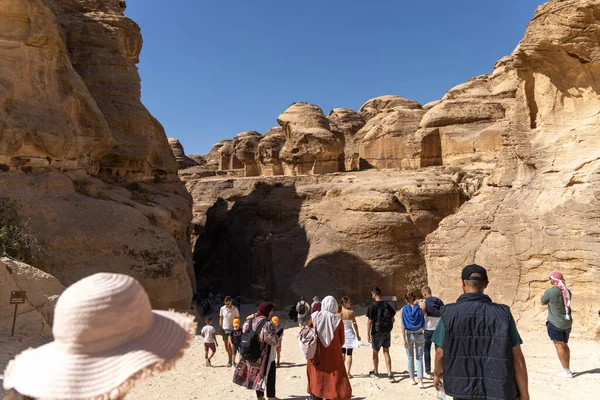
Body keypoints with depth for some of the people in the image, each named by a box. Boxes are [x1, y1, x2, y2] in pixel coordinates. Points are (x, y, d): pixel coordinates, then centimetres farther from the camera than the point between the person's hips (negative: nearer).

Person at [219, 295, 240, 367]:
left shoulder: (235, 309, -10)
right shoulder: (222, 308, -2)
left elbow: (237, 319, -3)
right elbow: (221, 319, 7)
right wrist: (221, 329, 5)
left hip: (232, 329, -4)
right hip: (224, 329, 4)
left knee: (229, 344, -10)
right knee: (226, 345, 9)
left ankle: (230, 361, 0)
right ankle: (229, 358, 26)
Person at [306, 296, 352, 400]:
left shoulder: (315, 316, -7)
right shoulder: (337, 320, -9)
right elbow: (341, 342, 1)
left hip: (317, 357, 2)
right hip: (333, 358, -2)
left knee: (317, 382, 16)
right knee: (335, 384, 5)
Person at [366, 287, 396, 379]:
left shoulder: (372, 306, -14)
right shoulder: (387, 305, 0)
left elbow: (370, 321, -15)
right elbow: (393, 319, 5)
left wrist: (368, 334, -7)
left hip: (376, 333, -4)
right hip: (387, 332, 4)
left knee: (375, 353, 14)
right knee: (386, 352, 13)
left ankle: (375, 372, 30)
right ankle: (389, 374, 9)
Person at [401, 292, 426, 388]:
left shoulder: (404, 309, -7)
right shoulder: (419, 309, -5)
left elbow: (403, 326, -10)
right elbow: (423, 325, -1)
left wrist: (404, 339, -8)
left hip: (409, 335, 0)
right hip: (419, 335, 0)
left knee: (410, 358, 15)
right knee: (419, 358, 5)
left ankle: (412, 379, 26)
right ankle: (420, 381, -5)